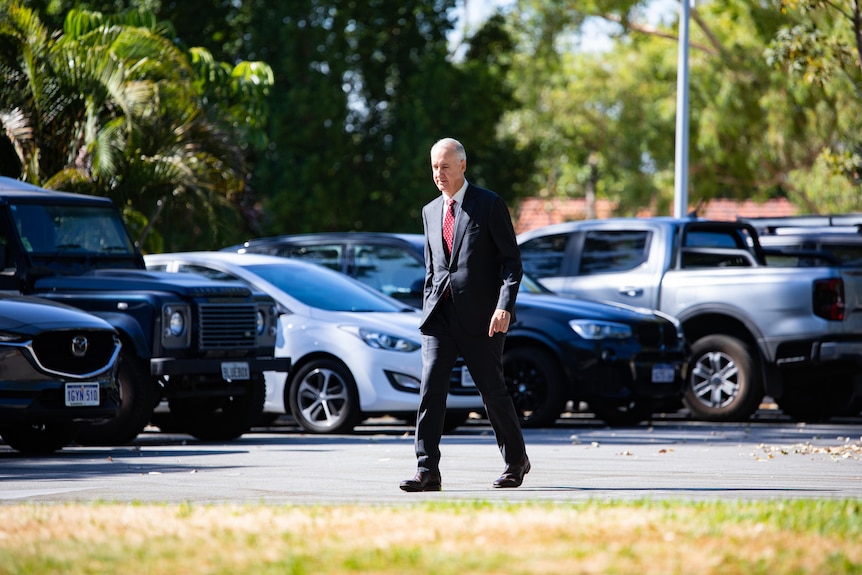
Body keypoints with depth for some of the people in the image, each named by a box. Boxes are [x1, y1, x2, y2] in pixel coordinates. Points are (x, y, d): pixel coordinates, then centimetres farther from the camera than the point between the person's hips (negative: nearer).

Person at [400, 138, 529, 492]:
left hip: (480, 316, -4)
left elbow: (512, 260, -5)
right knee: (430, 386, -11)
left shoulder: (489, 205, -2)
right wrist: (428, 310, 13)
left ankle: (516, 461, 24)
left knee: (492, 390, 4)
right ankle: (427, 471, -14)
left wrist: (504, 306, -17)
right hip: (440, 315, 4)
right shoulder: (430, 211, 15)